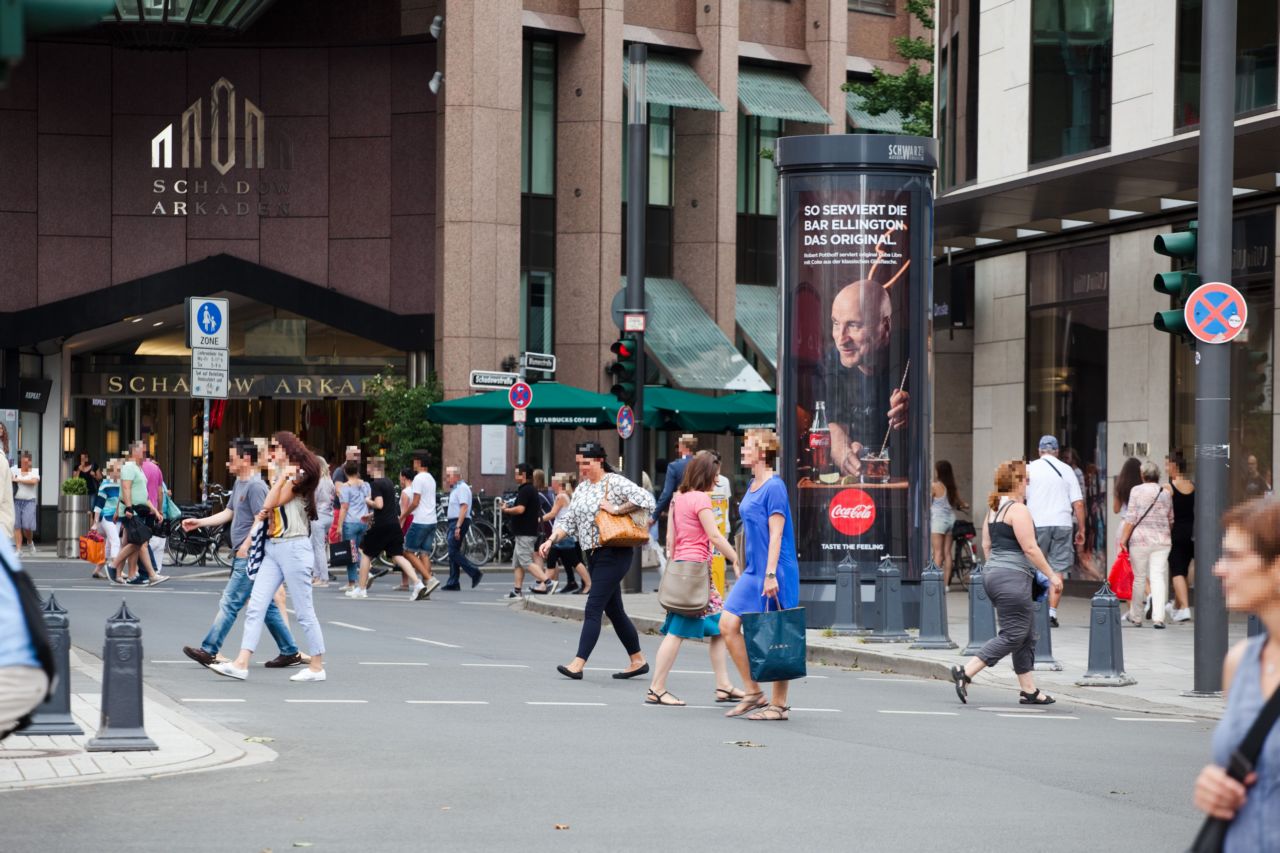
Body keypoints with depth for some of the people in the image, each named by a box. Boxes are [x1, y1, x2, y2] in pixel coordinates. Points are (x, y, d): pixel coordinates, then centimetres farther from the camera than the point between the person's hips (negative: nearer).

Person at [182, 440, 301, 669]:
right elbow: (228, 513, 23)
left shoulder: (256, 486, -15)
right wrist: (199, 522, 17)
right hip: (243, 557, 10)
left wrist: (245, 547, -20)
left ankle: (209, 651, -3)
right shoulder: (239, 483, 17)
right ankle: (290, 652, 15)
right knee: (266, 606, 11)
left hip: (250, 557, -10)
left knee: (229, 603, -6)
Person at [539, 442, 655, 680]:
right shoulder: (581, 488, 13)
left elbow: (647, 501, -20)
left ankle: (579, 664, -16)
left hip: (613, 554, -9)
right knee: (614, 610, 12)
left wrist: (616, 509, -19)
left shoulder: (615, 482, -10)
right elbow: (568, 520, 12)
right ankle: (638, 661, 22)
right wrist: (551, 540, -3)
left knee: (593, 609, -13)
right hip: (594, 555, 9)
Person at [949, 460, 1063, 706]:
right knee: (1013, 635, -6)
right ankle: (965, 673, -11)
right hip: (1012, 578, -10)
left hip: (993, 573, 10)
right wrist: (1051, 575, -9)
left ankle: (1029, 690, 14)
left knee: (1027, 636, 13)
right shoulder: (1018, 510, -13)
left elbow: (986, 545, 19)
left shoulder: (994, 508, 15)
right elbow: (1030, 548, -16)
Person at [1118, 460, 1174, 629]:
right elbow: (1170, 519, 17)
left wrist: (1123, 539, -5)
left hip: (1140, 539, -3)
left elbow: (1131, 518, -7)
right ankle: (1158, 617, -11)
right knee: (1158, 577, -1)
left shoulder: (1137, 490, -3)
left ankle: (1135, 617, 16)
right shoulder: (1165, 493, 9)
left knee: (1138, 578, 7)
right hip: (1161, 541, 3)